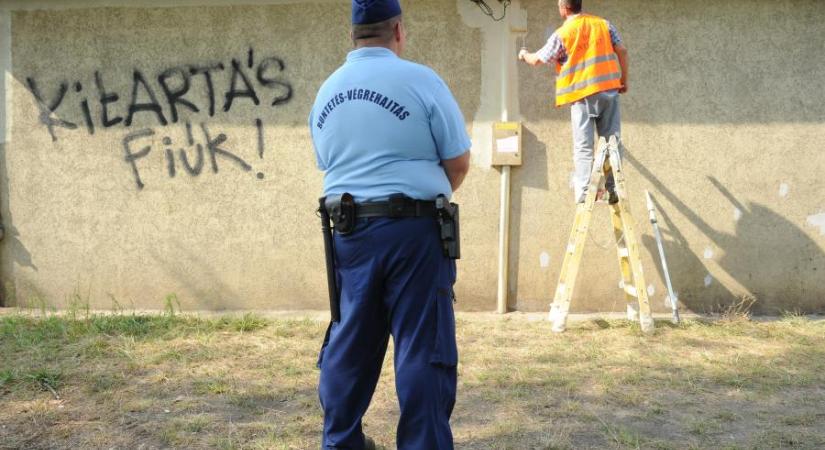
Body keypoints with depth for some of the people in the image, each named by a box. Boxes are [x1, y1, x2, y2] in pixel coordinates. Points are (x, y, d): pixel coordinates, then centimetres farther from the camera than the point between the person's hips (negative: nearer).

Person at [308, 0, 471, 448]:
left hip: (349, 230, 6)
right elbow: (459, 162, -4)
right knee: (422, 347, 1)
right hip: (413, 229, -5)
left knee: (348, 344, 15)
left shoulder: (326, 91, 9)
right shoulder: (420, 80, -7)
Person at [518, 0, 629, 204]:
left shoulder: (562, 34, -2)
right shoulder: (604, 24, 8)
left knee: (583, 146, -1)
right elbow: (622, 51, 7)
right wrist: (624, 80, 18)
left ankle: (584, 192, -7)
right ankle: (612, 189, 6)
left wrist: (525, 55, 29)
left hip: (582, 94, -3)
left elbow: (537, 60, 7)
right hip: (609, 89, 3)